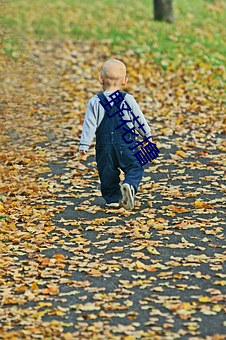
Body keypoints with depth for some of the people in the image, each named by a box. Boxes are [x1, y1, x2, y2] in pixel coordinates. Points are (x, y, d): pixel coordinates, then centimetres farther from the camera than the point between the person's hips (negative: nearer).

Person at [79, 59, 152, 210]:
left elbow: (90, 125, -6)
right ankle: (130, 185, -23)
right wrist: (148, 135, 19)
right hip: (126, 145, -1)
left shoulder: (95, 102, -4)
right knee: (135, 168, 5)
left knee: (107, 172, 13)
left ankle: (112, 198, 12)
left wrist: (84, 145, -2)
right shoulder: (128, 100, -4)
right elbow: (139, 120, 4)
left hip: (104, 146, 1)